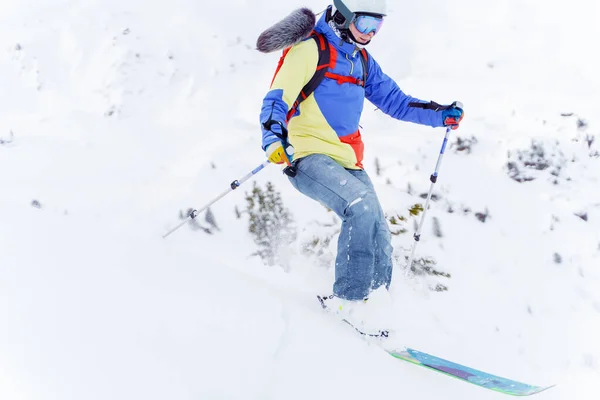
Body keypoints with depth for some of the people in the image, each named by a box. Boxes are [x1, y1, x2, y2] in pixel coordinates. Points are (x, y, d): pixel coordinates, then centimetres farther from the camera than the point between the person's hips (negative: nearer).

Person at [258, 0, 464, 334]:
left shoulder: (363, 62, 17)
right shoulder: (310, 50, -6)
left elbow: (394, 100, 21)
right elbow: (277, 100, -12)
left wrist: (440, 115, 8)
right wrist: (274, 138, -30)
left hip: (348, 163, 8)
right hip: (310, 157, -8)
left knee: (379, 236, -4)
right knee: (363, 205, -28)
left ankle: (373, 306, 6)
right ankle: (350, 299, -21)